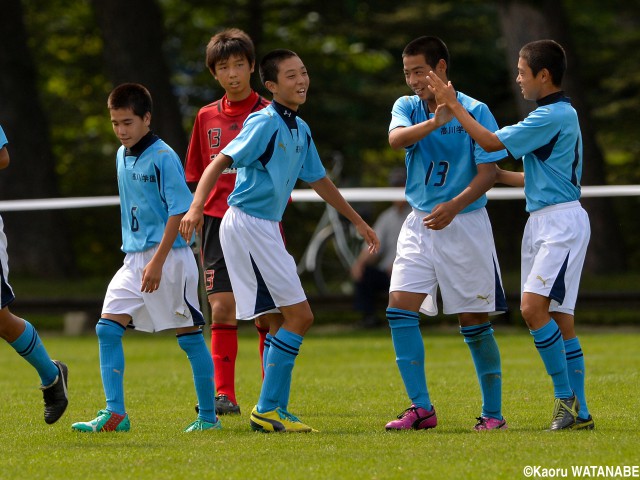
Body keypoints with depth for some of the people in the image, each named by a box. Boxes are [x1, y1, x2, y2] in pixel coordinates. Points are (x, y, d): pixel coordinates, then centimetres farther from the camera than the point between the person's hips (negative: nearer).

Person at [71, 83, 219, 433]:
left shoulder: (163, 157, -12)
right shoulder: (122, 157, 12)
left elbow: (179, 211, -16)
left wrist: (157, 262, -20)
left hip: (169, 256, -8)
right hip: (134, 258, 8)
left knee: (189, 335, 0)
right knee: (107, 328, -4)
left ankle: (208, 416, 9)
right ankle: (115, 414, -4)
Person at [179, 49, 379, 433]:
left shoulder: (300, 130, 14)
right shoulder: (265, 123, -13)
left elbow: (318, 180, 27)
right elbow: (220, 162, -20)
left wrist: (358, 222, 33)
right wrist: (196, 207, -35)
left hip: (265, 228, 9)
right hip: (247, 224, -9)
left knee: (282, 320, 11)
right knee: (299, 316, -10)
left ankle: (273, 412, 14)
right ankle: (268, 410, -7)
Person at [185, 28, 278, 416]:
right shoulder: (207, 118, 11)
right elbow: (196, 178, 17)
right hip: (219, 223, 3)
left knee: (268, 313, -1)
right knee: (222, 309, -4)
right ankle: (224, 395, -1)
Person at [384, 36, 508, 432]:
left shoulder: (475, 111, -7)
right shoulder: (407, 108, 4)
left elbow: (488, 173, -11)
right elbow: (396, 138, -18)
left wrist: (454, 206, -25)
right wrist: (434, 121, -35)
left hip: (465, 223, -4)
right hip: (420, 224, 4)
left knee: (475, 321, -1)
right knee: (400, 308, -10)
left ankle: (493, 413, 10)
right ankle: (421, 408, -6)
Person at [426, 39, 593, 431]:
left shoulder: (555, 116, -14)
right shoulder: (556, 115, 18)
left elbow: (492, 142, -14)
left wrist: (453, 106, -8)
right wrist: (496, 174, 23)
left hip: (561, 221, -10)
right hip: (542, 222, 10)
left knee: (534, 307, -18)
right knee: (559, 317, 6)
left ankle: (566, 396, -13)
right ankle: (578, 411, 7)